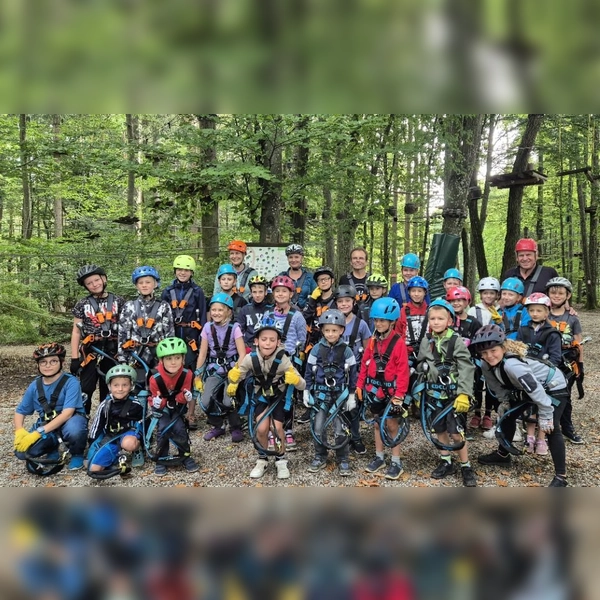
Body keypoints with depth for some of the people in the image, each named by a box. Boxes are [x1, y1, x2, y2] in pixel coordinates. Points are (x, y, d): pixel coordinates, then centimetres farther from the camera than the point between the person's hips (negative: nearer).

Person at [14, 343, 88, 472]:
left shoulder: (71, 382, -17)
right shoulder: (35, 385, -1)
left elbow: (67, 413, -26)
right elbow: (20, 411, 8)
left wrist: (39, 432, -31)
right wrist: (20, 432, -13)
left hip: (70, 421, -4)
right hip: (47, 425, 4)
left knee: (73, 430, -41)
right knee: (22, 451, -22)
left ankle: (77, 454, -5)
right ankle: (52, 449, 10)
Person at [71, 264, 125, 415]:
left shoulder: (118, 301, 3)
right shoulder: (82, 305, 1)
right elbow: (76, 332, 1)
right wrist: (74, 358, -5)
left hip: (112, 352, 1)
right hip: (91, 351, -1)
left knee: (109, 390, 11)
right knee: (85, 390, -4)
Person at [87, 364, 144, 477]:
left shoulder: (136, 404, -11)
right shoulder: (105, 405, -4)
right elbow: (96, 427, 4)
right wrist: (92, 446, 5)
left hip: (129, 434, -2)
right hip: (110, 439, 2)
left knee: (129, 443, -40)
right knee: (94, 469, -16)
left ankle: (124, 456, -6)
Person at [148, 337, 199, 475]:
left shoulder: (187, 374, -25)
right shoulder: (156, 378, -28)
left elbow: (183, 397, -10)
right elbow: (153, 399, -12)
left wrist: (185, 396, -33)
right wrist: (156, 402, -35)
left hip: (178, 406, 1)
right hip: (163, 408, -1)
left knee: (180, 429, -15)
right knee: (163, 429, -17)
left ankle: (186, 456, 5)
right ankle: (161, 459, 2)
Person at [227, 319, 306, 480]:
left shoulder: (282, 359, -29)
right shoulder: (251, 358, -24)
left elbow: (302, 386, -27)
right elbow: (236, 376, -10)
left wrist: (296, 379, -49)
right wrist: (233, 381, -33)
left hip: (279, 396, -1)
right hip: (261, 395, 1)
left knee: (277, 428, -13)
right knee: (261, 429, -13)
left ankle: (281, 460, 14)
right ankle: (262, 459, 14)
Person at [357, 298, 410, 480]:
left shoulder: (398, 343, -14)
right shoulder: (373, 341, 4)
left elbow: (403, 371, -15)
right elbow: (365, 364, 8)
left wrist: (399, 393, -17)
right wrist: (360, 385, 5)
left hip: (390, 390, -5)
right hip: (374, 389, 6)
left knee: (392, 425, 3)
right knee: (377, 423, 15)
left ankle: (396, 462, 15)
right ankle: (379, 457, 28)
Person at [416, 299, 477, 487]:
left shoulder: (456, 341, -10)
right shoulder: (426, 341, 4)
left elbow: (466, 369, -15)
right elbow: (420, 367, 14)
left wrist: (464, 394, -22)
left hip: (453, 394, -5)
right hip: (434, 393, 5)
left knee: (456, 431, -6)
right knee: (440, 429, 14)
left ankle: (466, 467, 10)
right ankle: (446, 462, 28)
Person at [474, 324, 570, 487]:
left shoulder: (511, 364, -41)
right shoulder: (487, 365, -15)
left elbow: (536, 390, -38)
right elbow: (497, 386, 2)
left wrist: (545, 416, -31)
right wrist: (505, 403, -1)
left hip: (554, 387, -9)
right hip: (528, 387, 9)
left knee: (551, 429, -17)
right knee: (508, 416, 13)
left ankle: (561, 476, -8)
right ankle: (502, 455, 30)